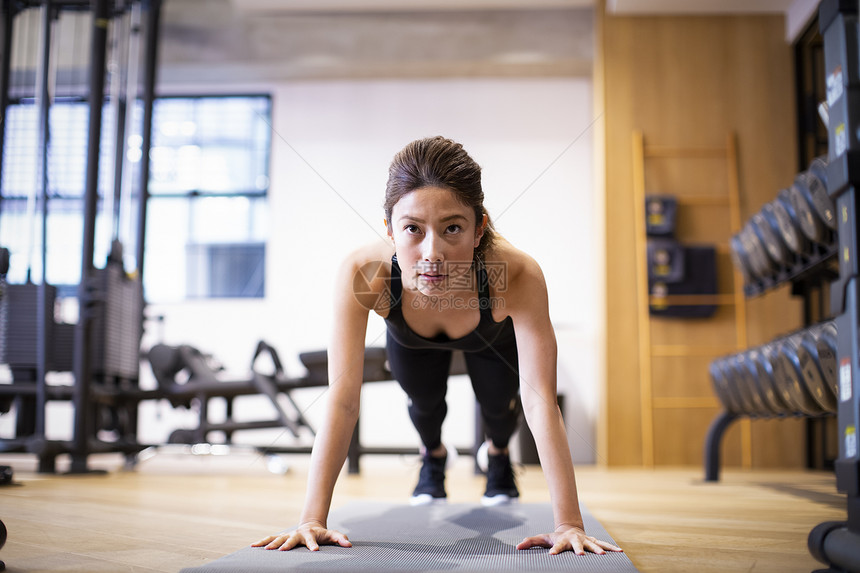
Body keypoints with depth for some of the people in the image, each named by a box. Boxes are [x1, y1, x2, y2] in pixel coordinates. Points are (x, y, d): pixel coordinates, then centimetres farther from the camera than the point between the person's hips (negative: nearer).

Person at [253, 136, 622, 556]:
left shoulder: (517, 275, -47)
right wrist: (312, 519, -47)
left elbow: (540, 401, -48)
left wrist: (568, 524, -50)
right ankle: (432, 455, 38)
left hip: (491, 338, 0)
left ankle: (498, 454, 38)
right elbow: (343, 400, -43)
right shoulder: (362, 274, -45)